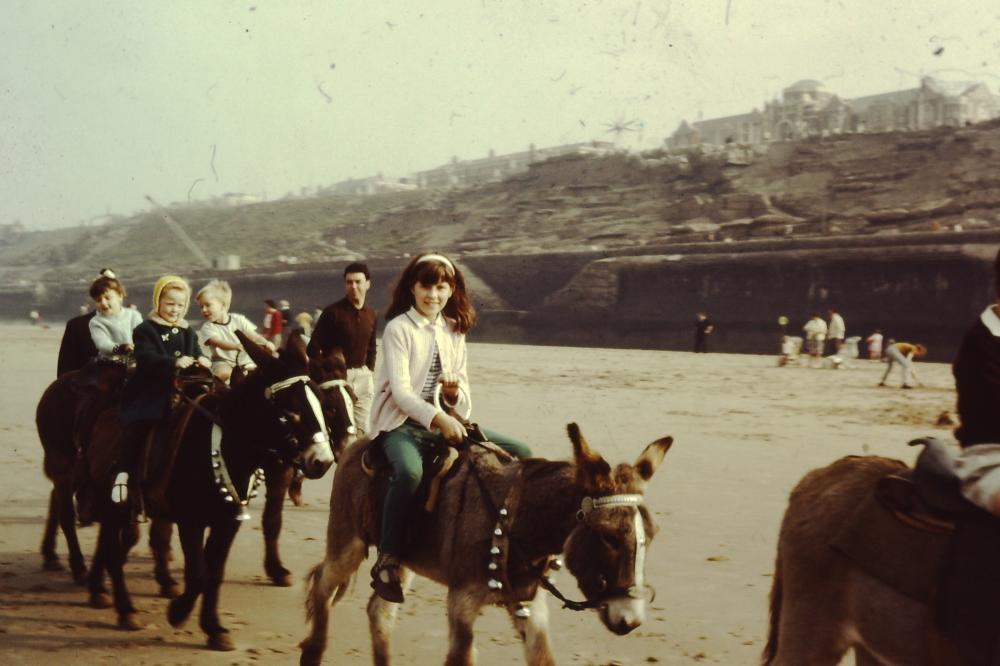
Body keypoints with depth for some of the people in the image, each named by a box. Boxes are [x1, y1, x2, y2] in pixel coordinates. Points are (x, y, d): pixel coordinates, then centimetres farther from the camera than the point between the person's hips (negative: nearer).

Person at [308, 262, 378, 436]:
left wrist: (369, 371, 14)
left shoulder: (371, 315, 10)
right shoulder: (332, 312, -8)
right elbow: (314, 347, -7)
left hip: (363, 377, 6)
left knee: (363, 431, 6)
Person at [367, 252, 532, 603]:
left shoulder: (454, 331, 11)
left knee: (519, 453, -4)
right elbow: (400, 391, -16)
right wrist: (437, 419, -30)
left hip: (444, 422, 6)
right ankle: (386, 560, -26)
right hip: (401, 423, -6)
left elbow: (463, 399, 14)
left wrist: (455, 393, -11)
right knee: (409, 471, -39)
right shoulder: (398, 328, -6)